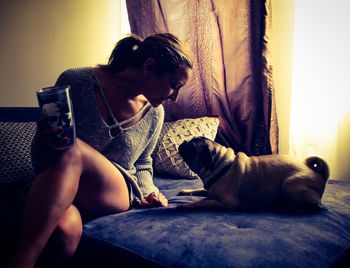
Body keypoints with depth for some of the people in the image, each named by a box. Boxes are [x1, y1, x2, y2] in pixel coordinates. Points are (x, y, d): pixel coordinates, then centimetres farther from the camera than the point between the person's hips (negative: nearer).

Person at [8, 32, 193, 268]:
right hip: (59, 192, -2)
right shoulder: (75, 82, -6)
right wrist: (44, 148, -23)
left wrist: (148, 191, 1)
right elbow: (41, 142, 1)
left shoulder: (154, 114, 5)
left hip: (118, 196, 3)